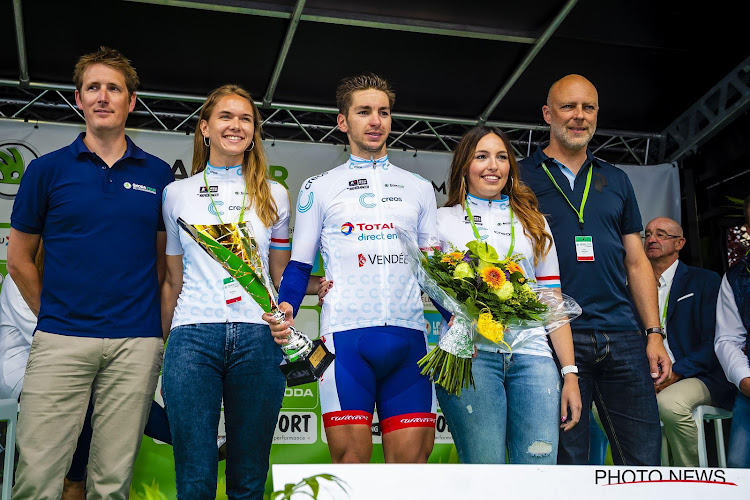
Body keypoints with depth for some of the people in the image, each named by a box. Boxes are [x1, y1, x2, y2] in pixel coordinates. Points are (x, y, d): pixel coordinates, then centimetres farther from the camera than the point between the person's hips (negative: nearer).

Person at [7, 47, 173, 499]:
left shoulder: (158, 175, 9)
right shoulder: (47, 169, 6)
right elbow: (19, 259, 12)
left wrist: (155, 322, 8)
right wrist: (52, 315, 9)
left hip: (136, 343, 1)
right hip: (60, 341, -1)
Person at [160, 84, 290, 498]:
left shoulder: (274, 195, 13)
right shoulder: (177, 193, 12)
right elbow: (173, 281, 16)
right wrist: (165, 346, 14)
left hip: (258, 337, 1)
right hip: (194, 336, 0)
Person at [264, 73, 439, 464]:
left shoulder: (419, 188, 18)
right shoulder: (319, 188, 13)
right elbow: (299, 264, 11)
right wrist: (285, 309, -9)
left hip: (409, 336, 2)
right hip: (346, 334, -2)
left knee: (411, 459, -1)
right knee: (351, 460, -5)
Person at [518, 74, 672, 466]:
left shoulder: (615, 180, 17)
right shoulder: (521, 177, 6)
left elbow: (636, 261, 16)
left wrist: (655, 333, 7)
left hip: (623, 337, 4)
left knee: (644, 458, 4)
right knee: (567, 461, 1)